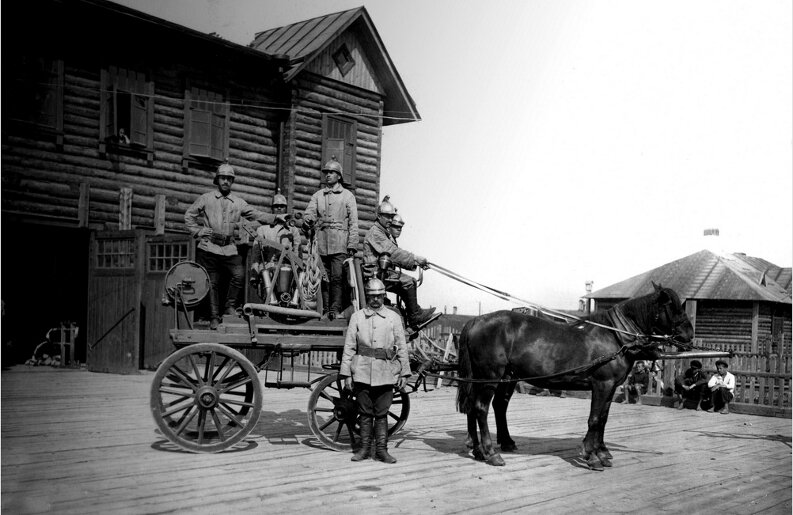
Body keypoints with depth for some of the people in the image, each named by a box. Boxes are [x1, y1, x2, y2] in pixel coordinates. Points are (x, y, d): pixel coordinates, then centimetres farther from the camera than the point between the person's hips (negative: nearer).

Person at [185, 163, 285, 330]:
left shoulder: (238, 203, 11)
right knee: (212, 282, 2)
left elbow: (256, 215, 6)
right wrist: (198, 232, 1)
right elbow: (189, 215, 11)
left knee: (239, 274, -16)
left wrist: (276, 218, -5)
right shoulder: (206, 198, 7)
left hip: (229, 248, 2)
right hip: (209, 247, -1)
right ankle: (214, 317, 13)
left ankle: (230, 307, 4)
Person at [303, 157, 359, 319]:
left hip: (340, 243, -3)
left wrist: (352, 245, -3)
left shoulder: (347, 195, 11)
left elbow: (353, 222, 6)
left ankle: (335, 309, -10)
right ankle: (325, 309, 3)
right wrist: (309, 219, -17)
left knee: (337, 277, -11)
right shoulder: (318, 195, 18)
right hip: (321, 242, 3)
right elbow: (309, 213, 9)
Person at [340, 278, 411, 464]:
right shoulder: (357, 317, 6)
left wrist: (404, 372, 3)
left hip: (386, 373, 0)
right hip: (362, 372, 0)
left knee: (382, 413, 4)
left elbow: (402, 347, 8)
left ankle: (382, 449, 10)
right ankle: (365, 448, 15)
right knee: (365, 412, 6)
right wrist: (346, 374, 0)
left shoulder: (393, 317, 7)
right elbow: (349, 347, 5)